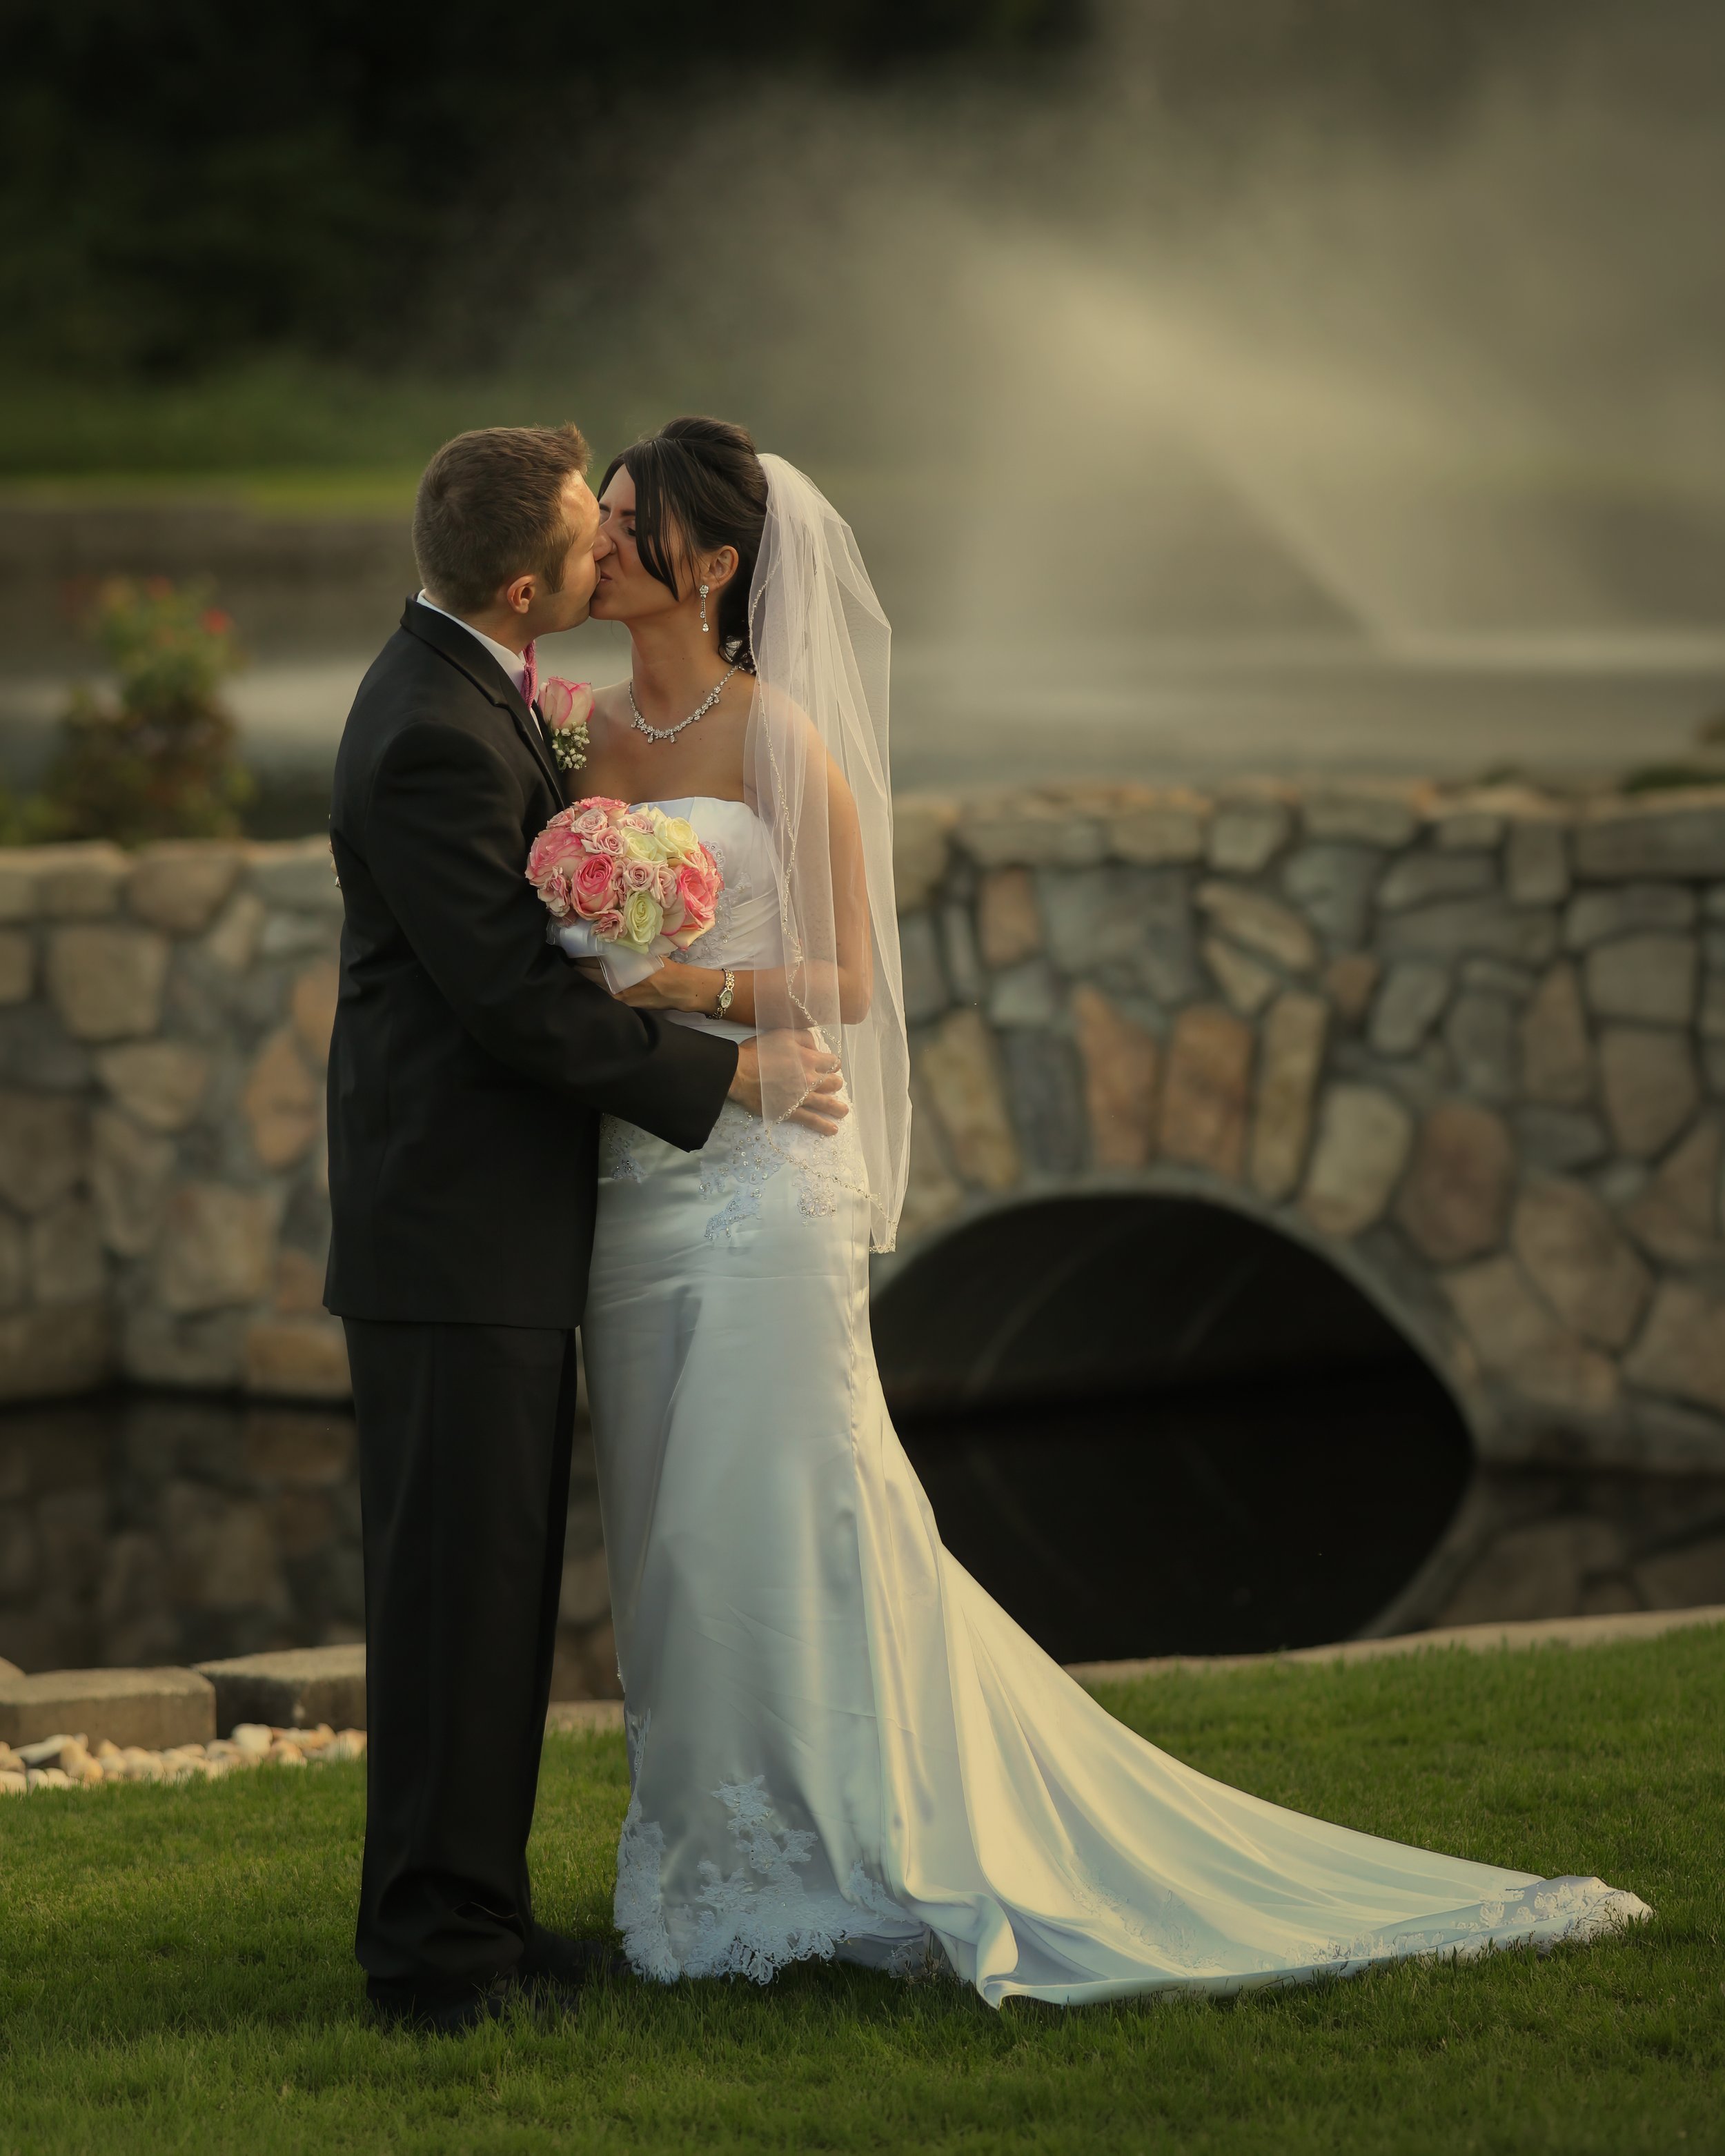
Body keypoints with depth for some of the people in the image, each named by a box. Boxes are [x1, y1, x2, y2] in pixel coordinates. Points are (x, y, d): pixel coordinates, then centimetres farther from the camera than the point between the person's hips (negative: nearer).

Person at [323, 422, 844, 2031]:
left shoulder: (470, 691, 11)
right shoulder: (436, 738, -21)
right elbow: (517, 1000, -20)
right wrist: (725, 1075, -13)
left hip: (497, 1229, 10)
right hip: (456, 1232, -10)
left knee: (499, 1583, 14)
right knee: (458, 1581, -5)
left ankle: (475, 1911, 21)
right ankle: (433, 1943, 0)